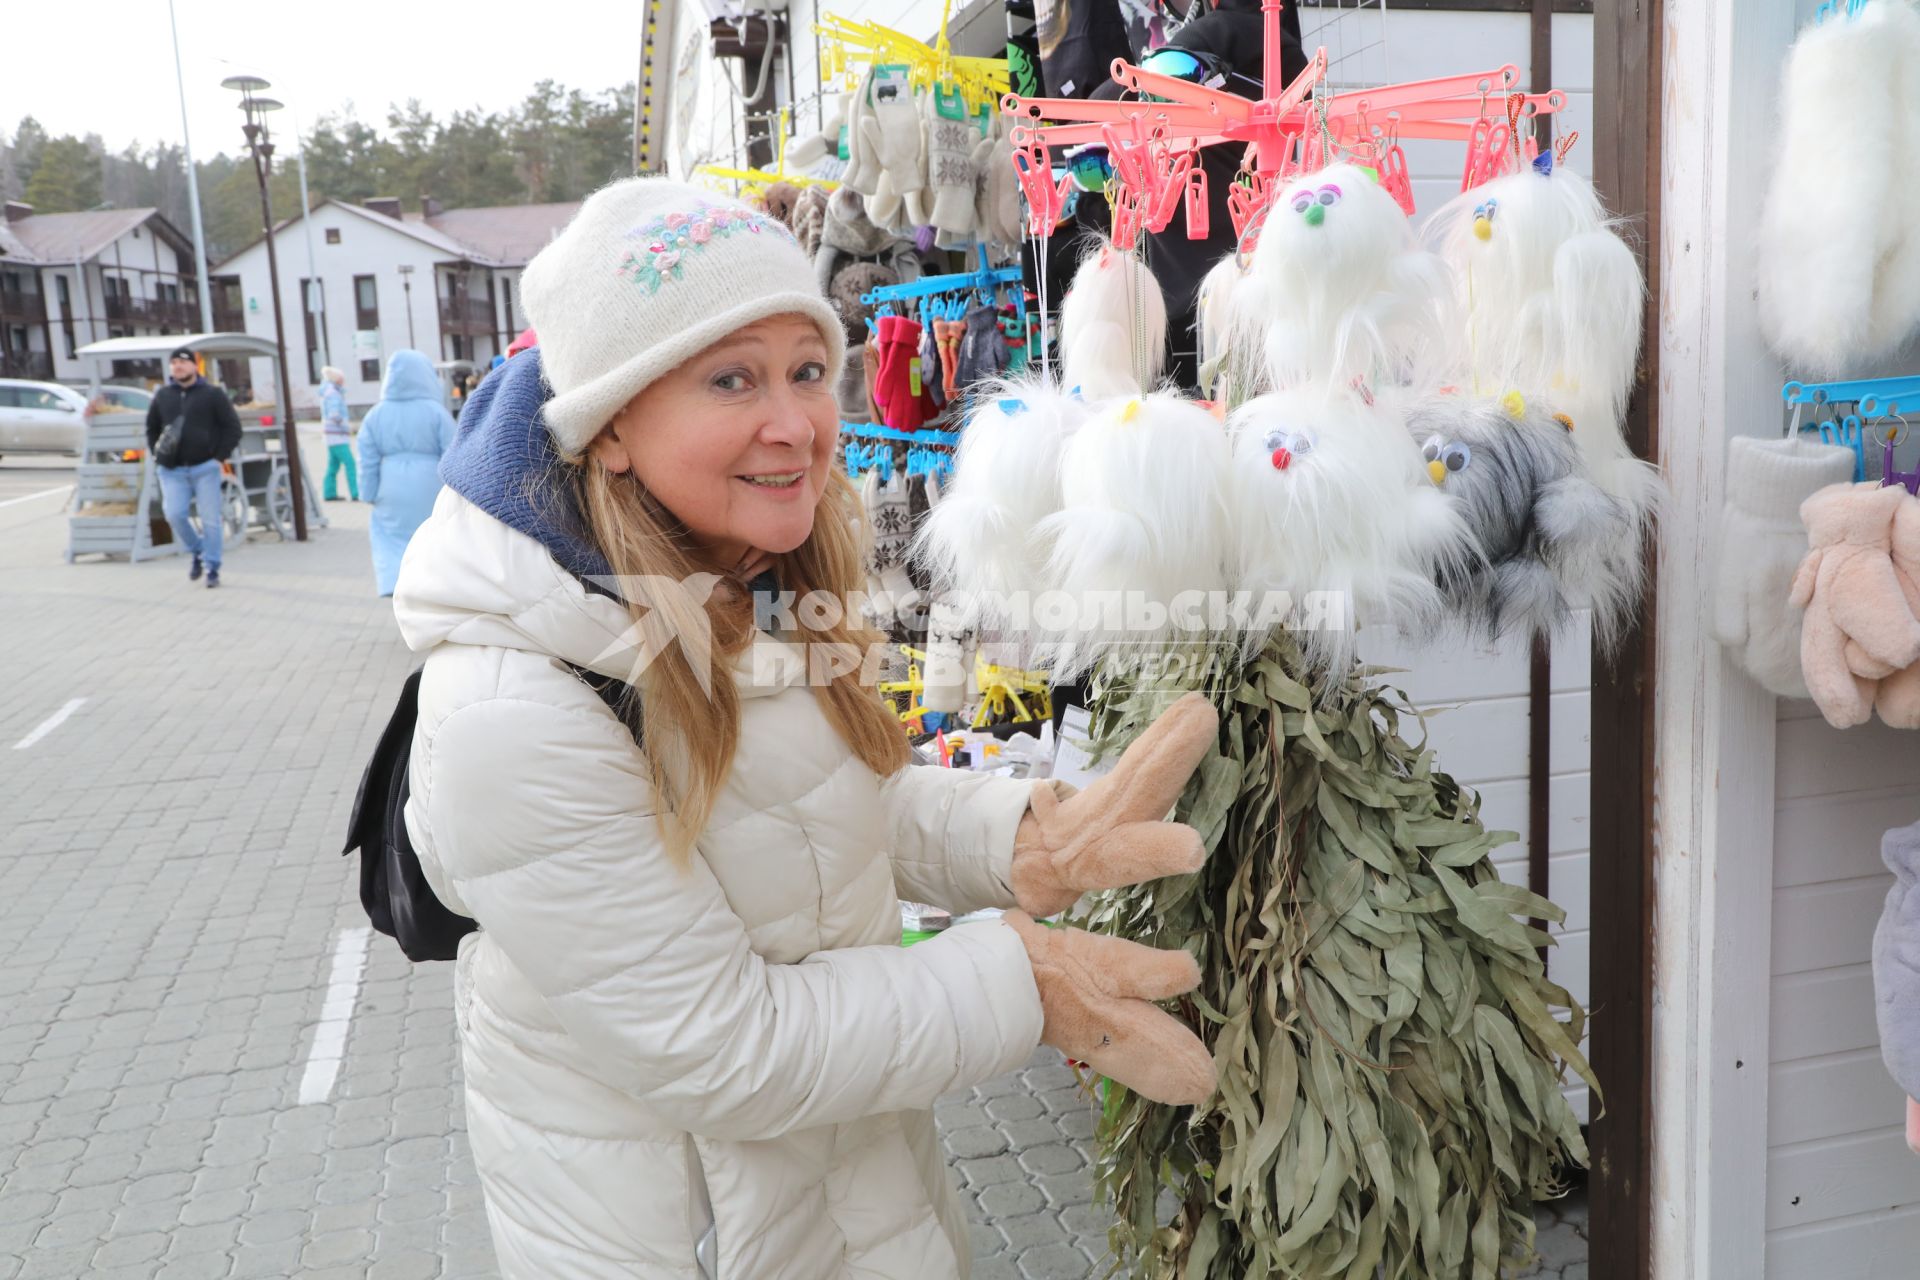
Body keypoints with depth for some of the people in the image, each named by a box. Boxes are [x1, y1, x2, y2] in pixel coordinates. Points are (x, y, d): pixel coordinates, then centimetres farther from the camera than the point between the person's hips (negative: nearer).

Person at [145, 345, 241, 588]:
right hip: (172, 470, 3)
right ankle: (197, 551, 14)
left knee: (210, 520, -2)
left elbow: (232, 427, 0)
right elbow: (152, 428, 23)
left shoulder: (212, 394, 1)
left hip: (205, 468, -3)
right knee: (174, 514, -11)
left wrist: (220, 457, -7)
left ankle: (212, 569, 7)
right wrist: (157, 456, 10)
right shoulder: (162, 396, 11)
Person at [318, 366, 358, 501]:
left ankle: (330, 494, 12)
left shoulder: (328, 392, 15)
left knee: (333, 466, 11)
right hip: (337, 436, -10)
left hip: (333, 437, 10)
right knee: (350, 464, -13)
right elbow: (334, 415, -26)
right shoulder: (333, 393, -15)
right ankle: (356, 494, -18)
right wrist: (347, 426, -17)